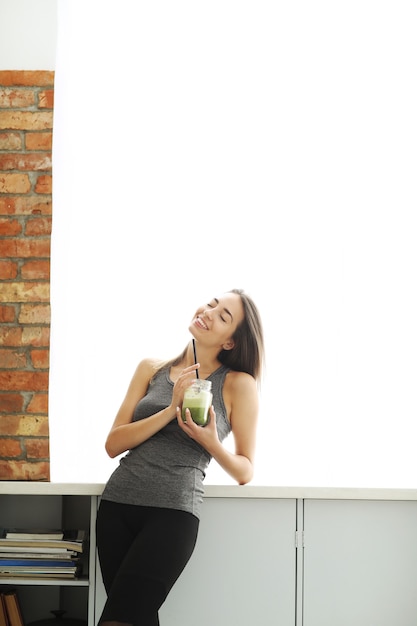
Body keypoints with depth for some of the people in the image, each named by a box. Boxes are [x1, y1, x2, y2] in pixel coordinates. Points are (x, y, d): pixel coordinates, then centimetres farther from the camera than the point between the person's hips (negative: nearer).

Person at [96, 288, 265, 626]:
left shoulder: (238, 385, 1)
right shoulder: (152, 369, 10)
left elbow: (245, 471, 5)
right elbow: (113, 445, 3)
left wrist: (211, 443, -15)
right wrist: (171, 410, -8)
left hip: (174, 510, -4)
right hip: (118, 500, 4)